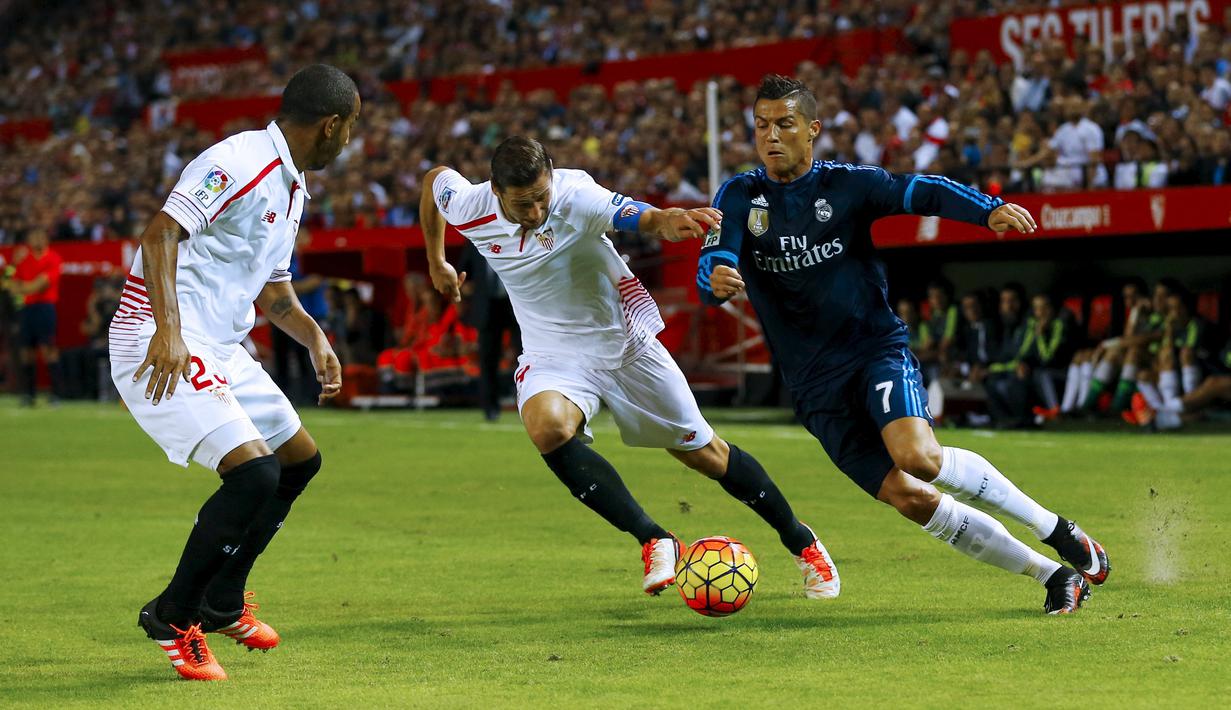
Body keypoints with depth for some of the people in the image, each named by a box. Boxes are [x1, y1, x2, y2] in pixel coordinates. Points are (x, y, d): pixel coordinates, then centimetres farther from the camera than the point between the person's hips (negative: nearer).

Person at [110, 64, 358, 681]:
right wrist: (169, 329, -36)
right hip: (161, 347, -11)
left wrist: (314, 338, 14)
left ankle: (222, 604, 31)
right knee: (254, 473, -22)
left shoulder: (291, 188, 16)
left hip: (221, 349, 11)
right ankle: (173, 618, -5)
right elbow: (160, 234, -27)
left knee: (300, 460, 18)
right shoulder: (239, 163, -17)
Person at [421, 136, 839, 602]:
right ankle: (654, 542, -22)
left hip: (624, 341, -2)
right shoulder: (468, 209, -16)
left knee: (701, 450, 7)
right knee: (546, 425, -32)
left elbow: (642, 218, -43)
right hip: (554, 353, 2)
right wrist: (437, 263, 15)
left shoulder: (576, 195, -27)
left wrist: (666, 222, -67)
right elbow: (434, 179, 7)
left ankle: (801, 542, 30)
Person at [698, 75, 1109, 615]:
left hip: (876, 347, -2)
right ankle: (1052, 575, 3)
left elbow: (921, 191, -13)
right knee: (909, 498, -9)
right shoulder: (740, 197, 4)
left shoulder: (846, 184, 0)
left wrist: (989, 209, -32)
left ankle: (1054, 529, -9)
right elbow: (714, 262, -10)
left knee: (918, 457, -29)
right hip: (815, 383, 2)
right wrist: (717, 280, -35)